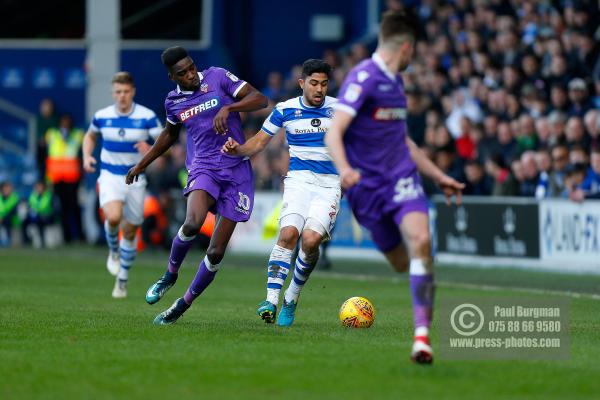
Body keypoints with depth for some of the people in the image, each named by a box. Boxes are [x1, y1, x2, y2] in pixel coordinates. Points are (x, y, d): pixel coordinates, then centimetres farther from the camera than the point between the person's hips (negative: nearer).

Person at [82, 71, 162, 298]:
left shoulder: (147, 116, -8)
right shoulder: (102, 116, -1)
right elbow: (90, 135, 19)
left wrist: (151, 149, -29)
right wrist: (87, 156, 0)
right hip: (110, 176, 0)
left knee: (130, 231, 7)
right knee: (113, 217, -28)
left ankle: (122, 280, 25)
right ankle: (113, 250, 5)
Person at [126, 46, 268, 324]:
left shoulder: (218, 77, -1)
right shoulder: (173, 101, 9)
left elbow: (260, 99, -5)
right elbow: (170, 134, 30)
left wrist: (227, 108, -21)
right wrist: (142, 164, 34)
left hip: (237, 172, -1)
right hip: (203, 167, 1)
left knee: (216, 252, -3)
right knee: (192, 223, -31)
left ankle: (183, 305, 13)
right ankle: (170, 275, -3)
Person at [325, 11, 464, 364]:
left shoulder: (396, 83, 17)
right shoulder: (364, 78, -9)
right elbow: (334, 132, -20)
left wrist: (439, 176, 31)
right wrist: (344, 169, -38)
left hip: (402, 177, 5)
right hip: (367, 185, -5)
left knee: (420, 242, -20)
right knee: (401, 263, 0)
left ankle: (422, 335, -26)